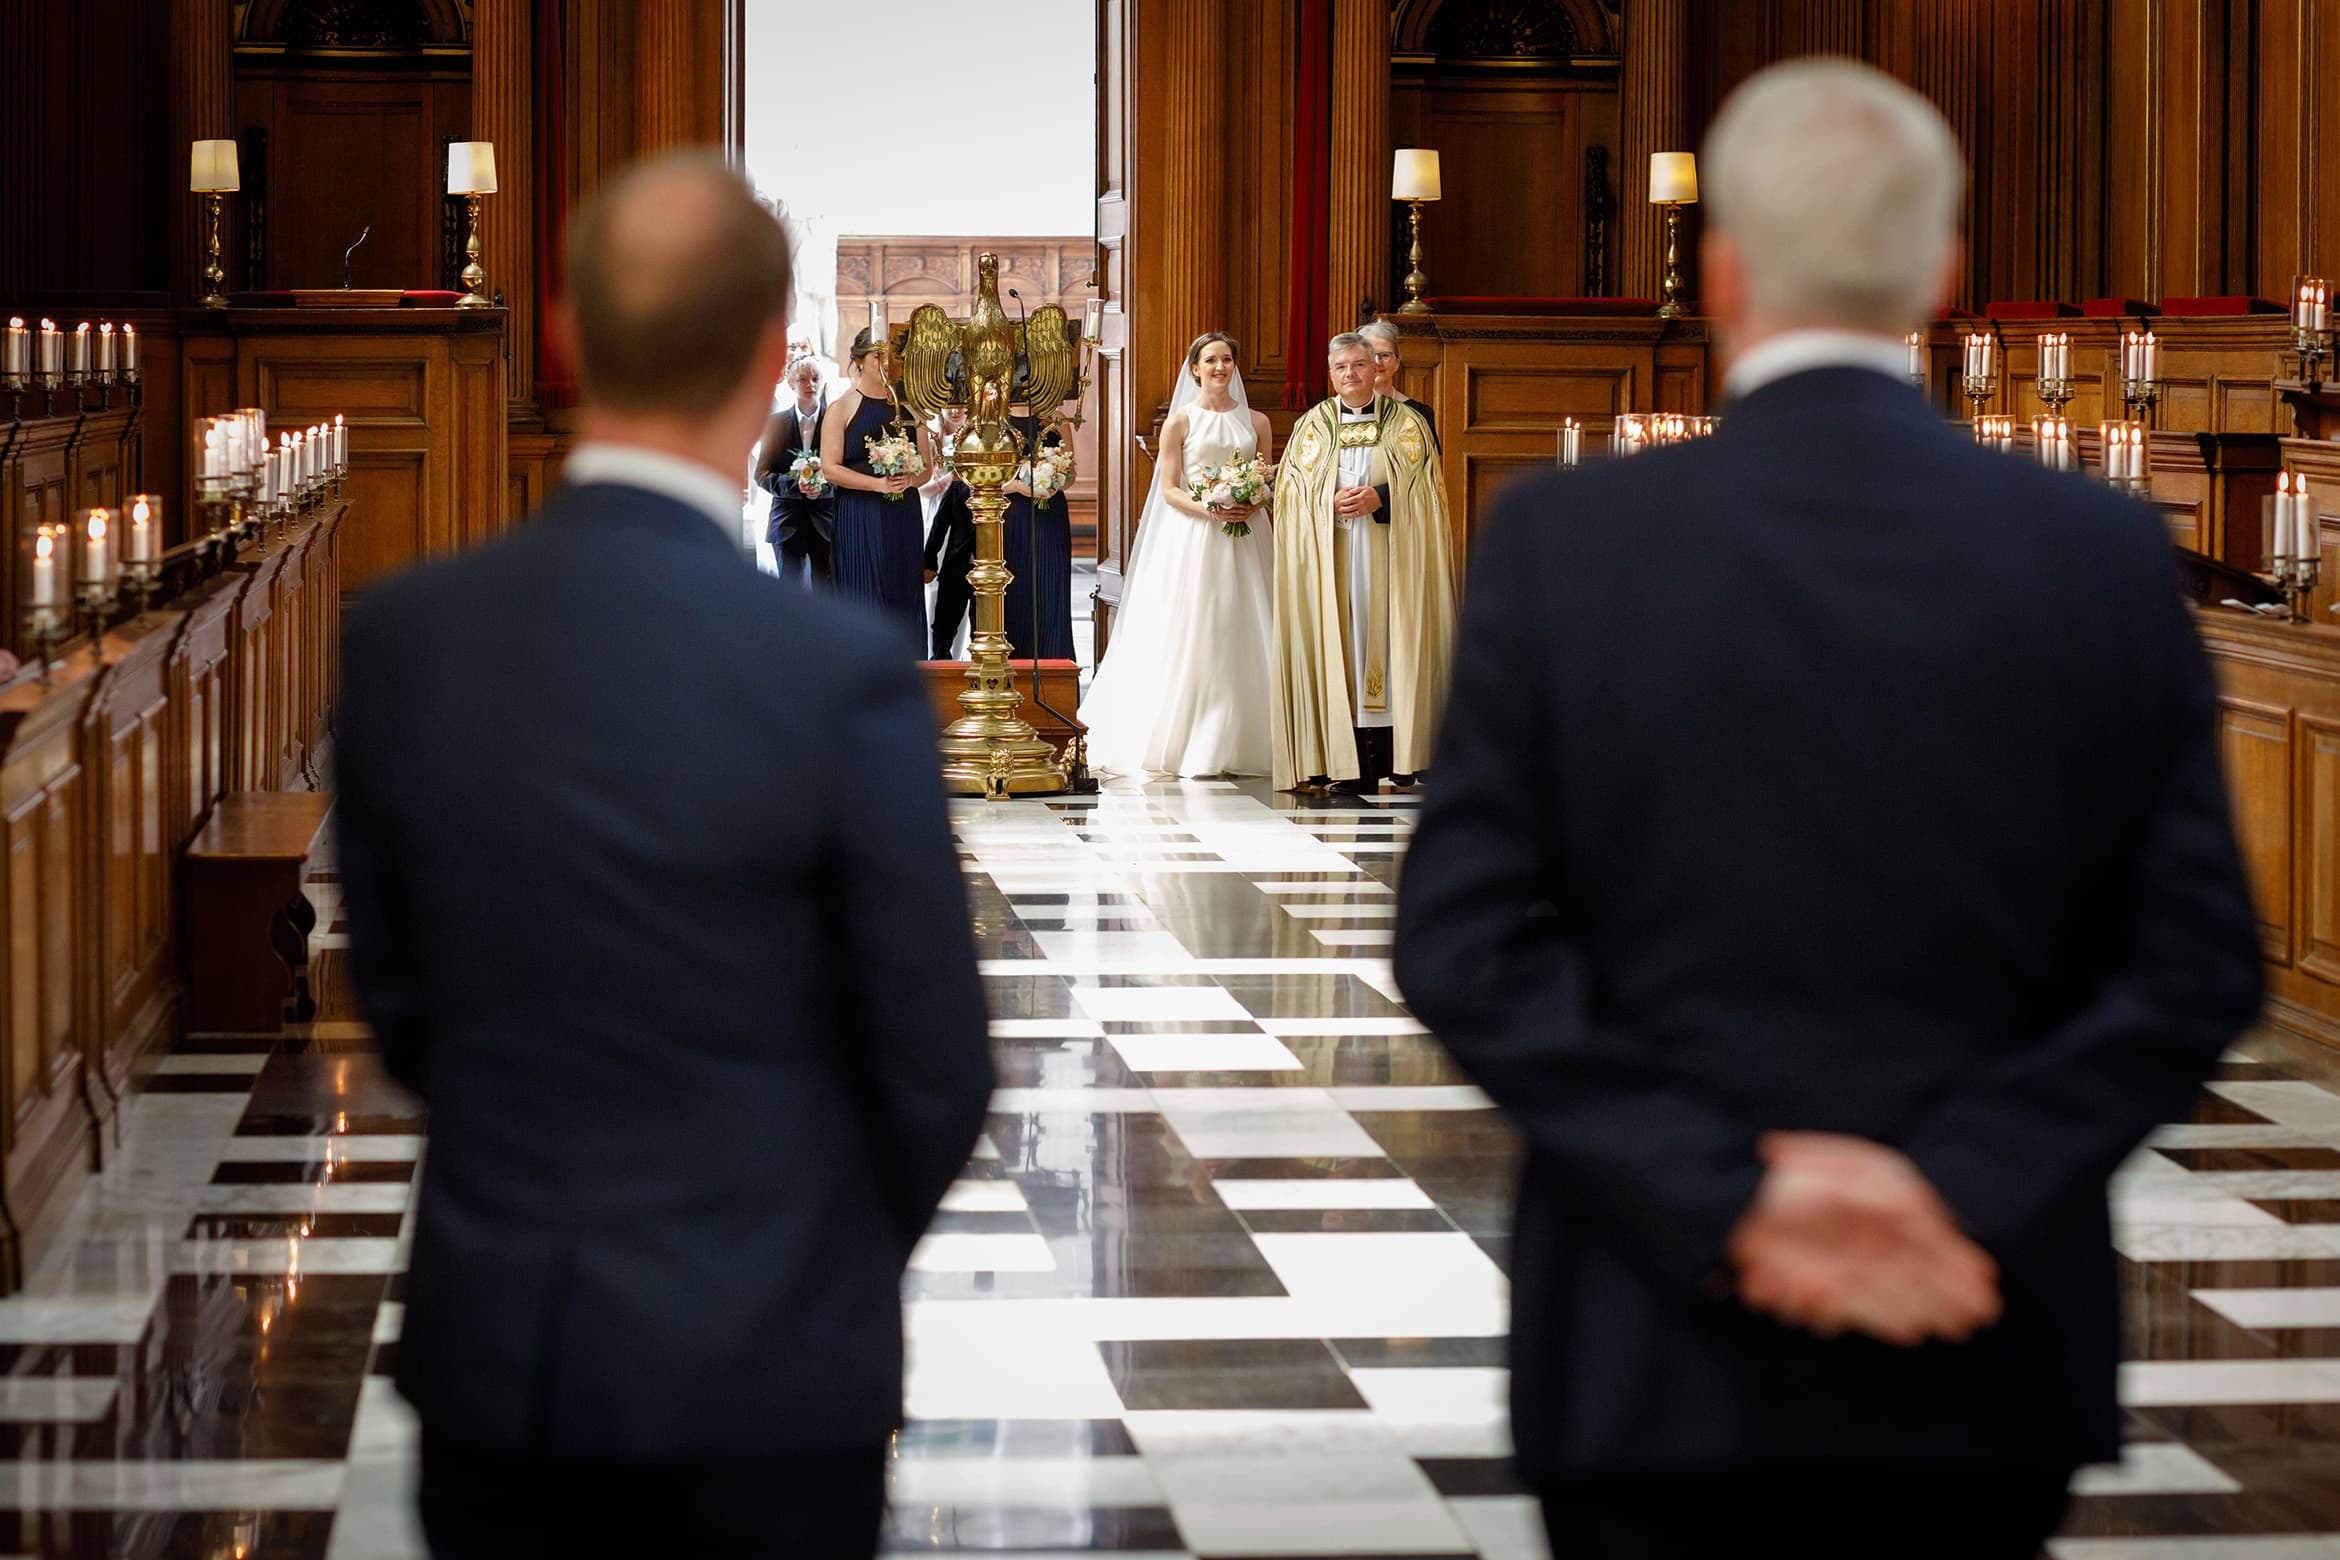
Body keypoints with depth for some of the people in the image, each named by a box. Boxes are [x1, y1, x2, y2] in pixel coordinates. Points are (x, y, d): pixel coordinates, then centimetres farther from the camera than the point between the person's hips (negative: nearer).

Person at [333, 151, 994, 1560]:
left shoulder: (402, 638, -6)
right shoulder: (842, 673, -18)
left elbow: (398, 1004, 6)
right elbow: (936, 1070, -8)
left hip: (493, 1352, 3)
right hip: (763, 1371, -3)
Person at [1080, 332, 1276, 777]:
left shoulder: (1256, 422, 11)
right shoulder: (1179, 422, 3)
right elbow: (1169, 489, -1)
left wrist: (1253, 505, -10)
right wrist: (1207, 510, -17)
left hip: (1245, 540, 3)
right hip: (1192, 539, -3)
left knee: (1242, 637, -1)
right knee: (1189, 637, -6)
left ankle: (1234, 745, 3)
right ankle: (1184, 744, -2)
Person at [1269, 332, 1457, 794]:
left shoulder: (1407, 422, 7)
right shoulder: (1313, 425, 11)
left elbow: (1424, 488, 0)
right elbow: (1294, 492, 6)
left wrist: (1380, 499, -15)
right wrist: (1331, 503, -13)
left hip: (1391, 557, -1)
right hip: (1331, 559, 1)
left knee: (1389, 641, -5)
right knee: (1340, 645, -5)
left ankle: (1396, 754, -2)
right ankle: (1350, 763, -5)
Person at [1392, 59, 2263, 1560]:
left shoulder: (1565, 541, -6)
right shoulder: (2111, 557, -2)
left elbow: (1466, 942, -9)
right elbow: (2198, 967, -4)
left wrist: (1723, 1193, -11)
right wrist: (1965, 1190, -9)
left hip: (1667, 1365, -2)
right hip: (1988, 1377, 2)